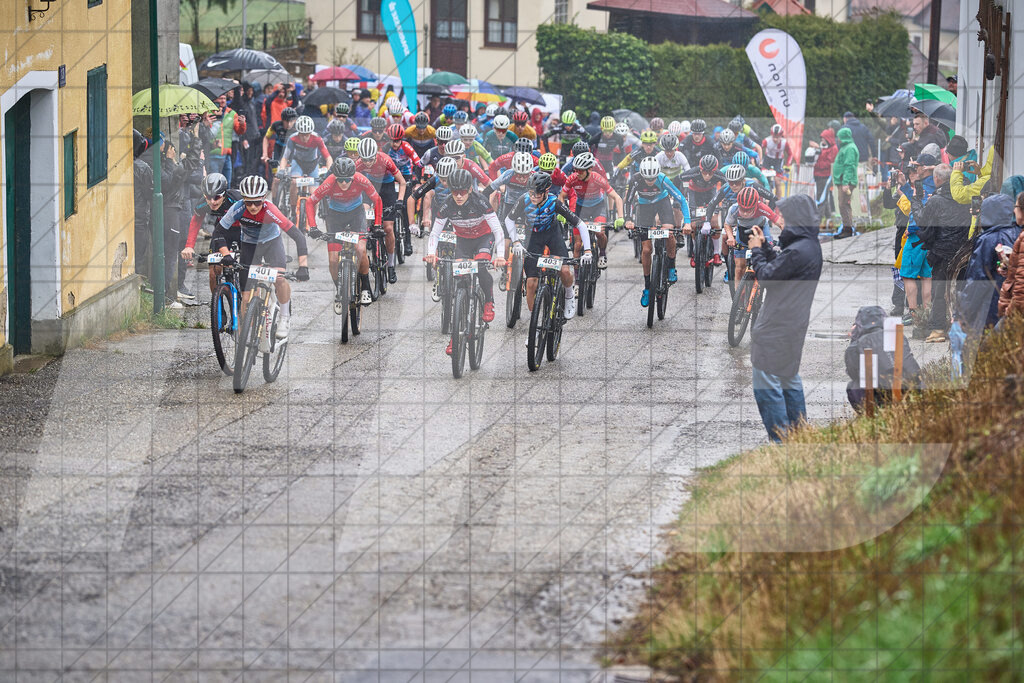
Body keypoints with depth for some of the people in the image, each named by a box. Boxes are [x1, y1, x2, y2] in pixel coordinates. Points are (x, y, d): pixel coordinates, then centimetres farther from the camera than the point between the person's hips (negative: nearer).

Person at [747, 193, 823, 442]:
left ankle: (780, 440, -6)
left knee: (766, 384, -5)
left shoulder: (798, 251, -24)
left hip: (775, 331, -10)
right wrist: (763, 247, 10)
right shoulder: (812, 247, 8)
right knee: (790, 380, 20)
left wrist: (756, 250, -2)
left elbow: (766, 276, -16)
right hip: (794, 326, 10)